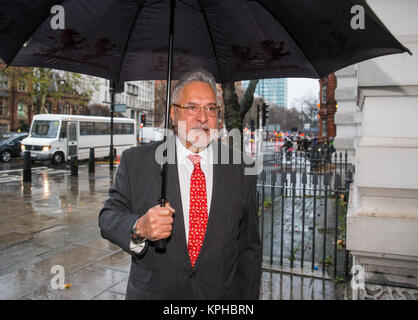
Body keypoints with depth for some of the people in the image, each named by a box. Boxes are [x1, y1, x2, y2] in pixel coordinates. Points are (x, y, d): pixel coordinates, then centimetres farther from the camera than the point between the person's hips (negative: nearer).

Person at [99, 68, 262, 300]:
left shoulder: (240, 171, -5)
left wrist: (248, 298, -1)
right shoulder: (135, 161, -7)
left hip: (222, 293, 1)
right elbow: (108, 217, -6)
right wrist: (139, 228, -27)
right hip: (152, 292, 0)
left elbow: (249, 249, -1)